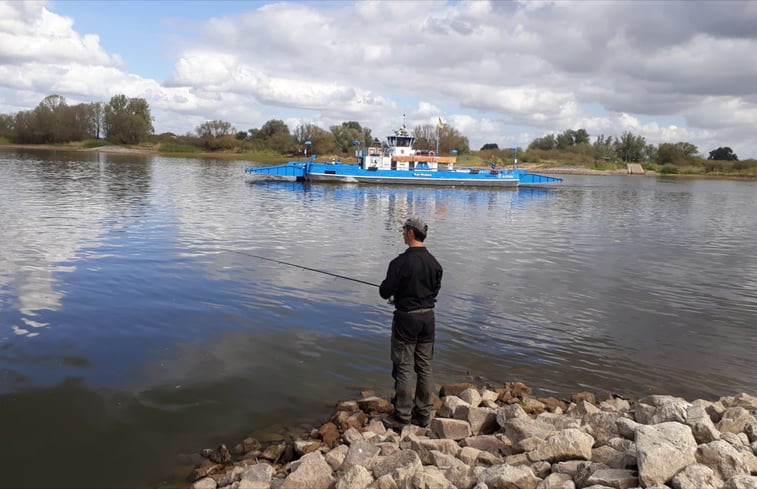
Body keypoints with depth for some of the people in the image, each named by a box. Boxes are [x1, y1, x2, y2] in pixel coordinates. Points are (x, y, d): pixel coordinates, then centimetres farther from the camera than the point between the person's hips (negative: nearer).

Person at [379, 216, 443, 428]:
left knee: (404, 367, 3)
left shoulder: (400, 262, -17)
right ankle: (423, 414, 20)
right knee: (424, 366, 12)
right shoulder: (434, 263, 2)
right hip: (428, 317, 6)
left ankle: (402, 414, 10)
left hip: (406, 317, -6)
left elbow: (385, 292, -14)